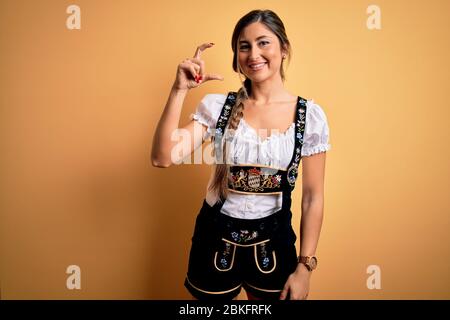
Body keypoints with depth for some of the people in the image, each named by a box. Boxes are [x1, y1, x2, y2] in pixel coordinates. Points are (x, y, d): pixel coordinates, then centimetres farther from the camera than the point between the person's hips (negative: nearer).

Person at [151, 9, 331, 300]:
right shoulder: (216, 105, -7)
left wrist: (305, 267, -4)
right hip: (216, 238, 1)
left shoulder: (310, 115, -7)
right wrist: (179, 90, -22)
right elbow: (163, 158, -17)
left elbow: (313, 197, -4)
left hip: (273, 241, 0)